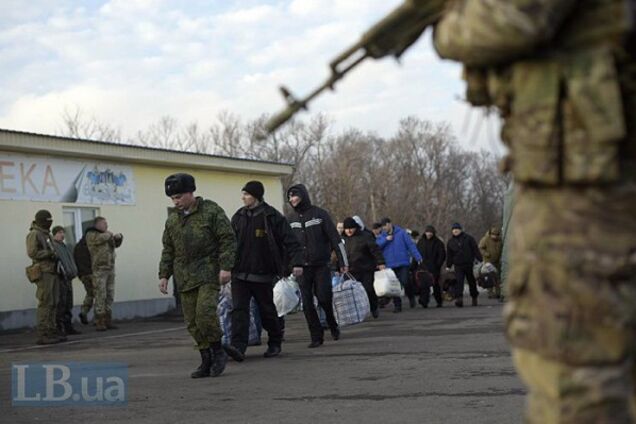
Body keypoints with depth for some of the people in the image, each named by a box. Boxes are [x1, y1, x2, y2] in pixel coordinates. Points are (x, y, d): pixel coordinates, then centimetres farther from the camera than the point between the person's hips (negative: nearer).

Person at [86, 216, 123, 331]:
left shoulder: (107, 234, 18)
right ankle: (99, 323, -9)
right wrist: (109, 234, -6)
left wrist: (119, 236, 2)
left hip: (110, 269, 7)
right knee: (100, 296, -10)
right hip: (99, 269, -7)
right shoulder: (91, 235, -2)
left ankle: (108, 321, 8)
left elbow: (117, 243, 23)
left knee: (110, 296, 5)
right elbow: (100, 239, -22)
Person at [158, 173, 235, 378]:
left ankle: (218, 352, 0)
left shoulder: (211, 211, -4)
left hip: (208, 272, -6)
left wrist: (226, 267, -15)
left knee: (205, 311, -20)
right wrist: (164, 275, 12)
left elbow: (228, 240, -6)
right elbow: (168, 250, 20)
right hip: (185, 276, 6)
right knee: (192, 321, 2)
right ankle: (207, 361, 10)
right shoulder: (172, 219, 14)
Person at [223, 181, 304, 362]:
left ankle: (274, 344, 27)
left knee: (267, 311, 9)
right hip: (240, 274, 3)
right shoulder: (238, 217, 8)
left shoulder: (272, 217, -6)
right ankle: (238, 347, -19)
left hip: (263, 275, -3)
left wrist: (297, 263, -20)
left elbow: (291, 241, -9)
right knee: (239, 310, -11)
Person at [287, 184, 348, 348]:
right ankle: (316, 336, 6)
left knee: (324, 297, -10)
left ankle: (332, 325, 18)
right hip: (302, 267, 3)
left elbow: (335, 238, -2)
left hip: (321, 265, -3)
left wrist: (343, 262, -6)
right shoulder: (291, 218, 9)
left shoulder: (319, 214, -2)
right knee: (307, 304, -2)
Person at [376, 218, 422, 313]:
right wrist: (386, 239, -17)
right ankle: (397, 305, 12)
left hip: (403, 263, -3)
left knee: (404, 282, -11)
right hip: (390, 265, 3)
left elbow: (411, 245, -1)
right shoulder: (382, 236, 10)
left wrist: (418, 257, -7)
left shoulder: (401, 232, 1)